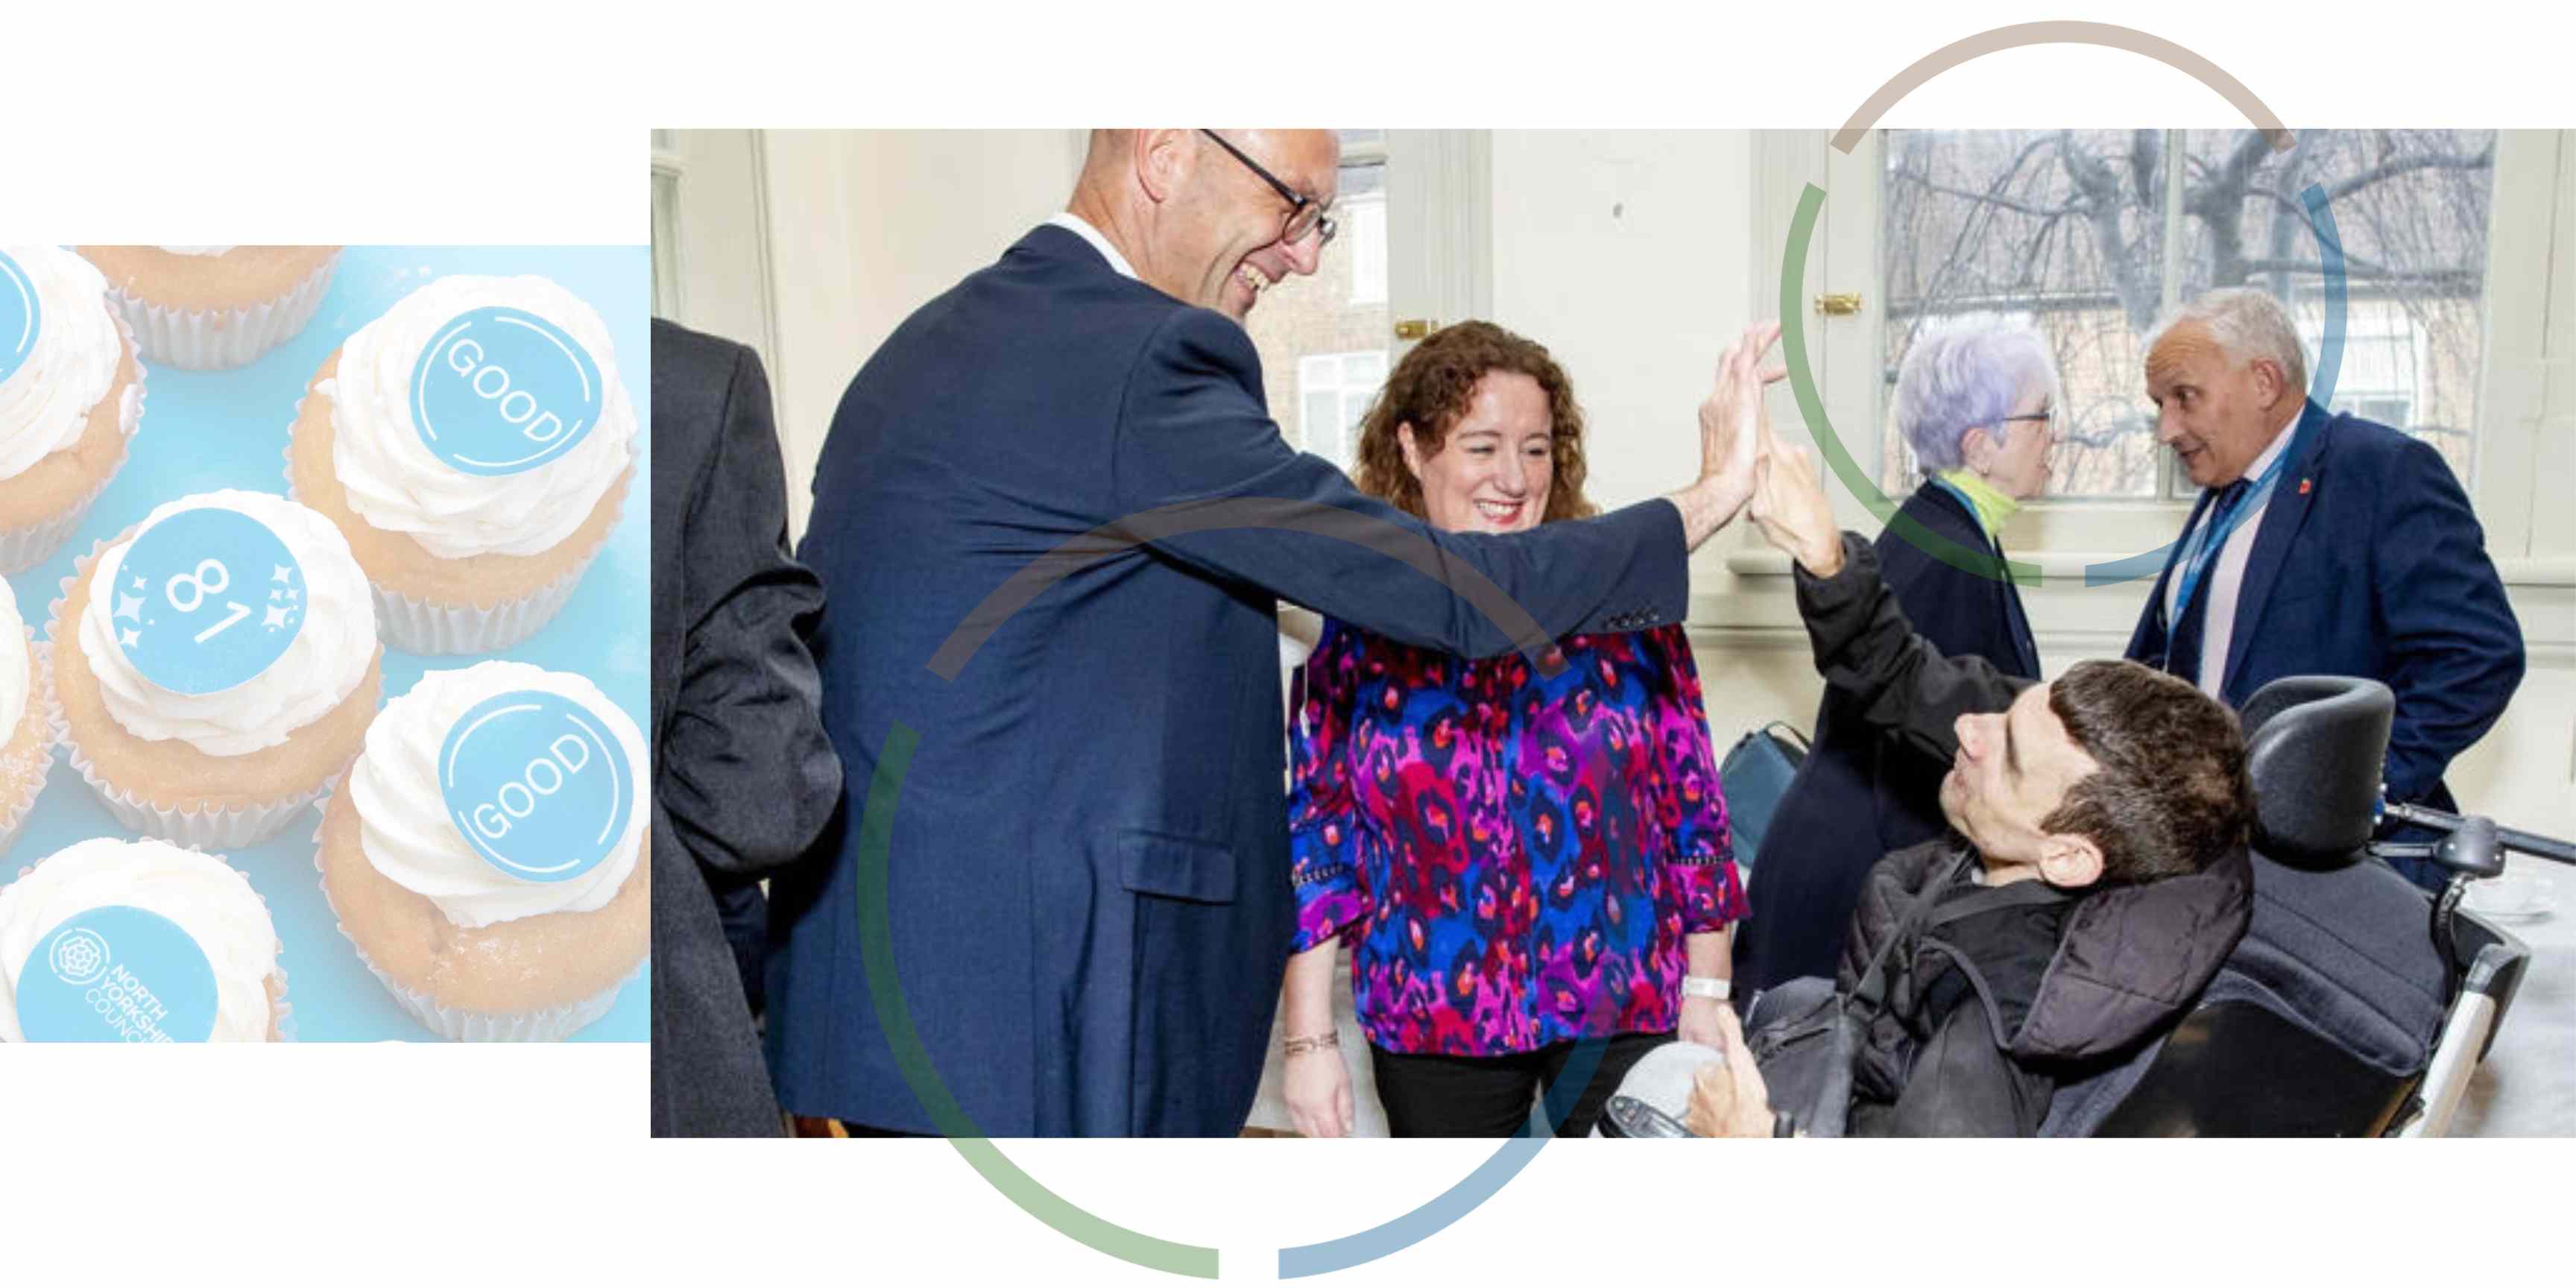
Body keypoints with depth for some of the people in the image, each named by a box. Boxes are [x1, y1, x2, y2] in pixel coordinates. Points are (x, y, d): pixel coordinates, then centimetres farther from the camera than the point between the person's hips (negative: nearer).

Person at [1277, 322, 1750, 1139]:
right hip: (1434, 1024, 1)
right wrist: (1309, 1041, -3)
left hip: (1625, 1007, 0)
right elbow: (1314, 837, 0)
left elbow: (1690, 803, 2)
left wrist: (1707, 993, 0)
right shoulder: (1354, 623, -1)